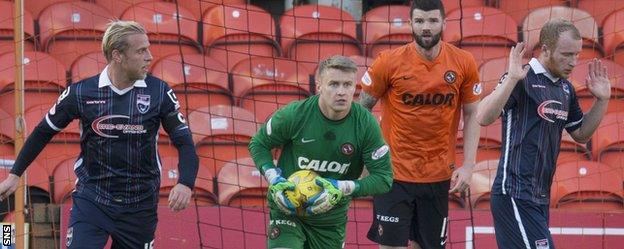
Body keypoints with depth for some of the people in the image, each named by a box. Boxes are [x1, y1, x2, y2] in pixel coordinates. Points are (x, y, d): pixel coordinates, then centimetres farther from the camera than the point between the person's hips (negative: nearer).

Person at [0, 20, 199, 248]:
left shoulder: (159, 92, -5)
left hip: (140, 205, 1)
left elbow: (184, 141, -4)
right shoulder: (81, 92, -6)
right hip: (91, 201, -1)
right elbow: (44, 132, 8)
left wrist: (185, 183, -22)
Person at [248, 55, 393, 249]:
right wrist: (274, 180, -15)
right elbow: (258, 144, 1)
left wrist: (342, 189, -23)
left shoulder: (365, 124, -14)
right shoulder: (295, 115, -16)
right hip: (287, 209, -2)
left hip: (331, 218, 2)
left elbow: (384, 177, -11)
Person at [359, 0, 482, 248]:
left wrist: (468, 165, -3)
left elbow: (472, 115, 5)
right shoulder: (389, 62, -9)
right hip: (394, 172, -2)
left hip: (438, 176, 2)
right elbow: (362, 109, 2)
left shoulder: (464, 63, -3)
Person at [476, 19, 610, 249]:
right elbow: (484, 118, -22)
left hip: (540, 197, 8)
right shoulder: (522, 79, -10)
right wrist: (511, 79, -30)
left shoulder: (566, 89, 14)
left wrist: (602, 100, 13)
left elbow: (581, 135, 25)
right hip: (515, 194, -8)